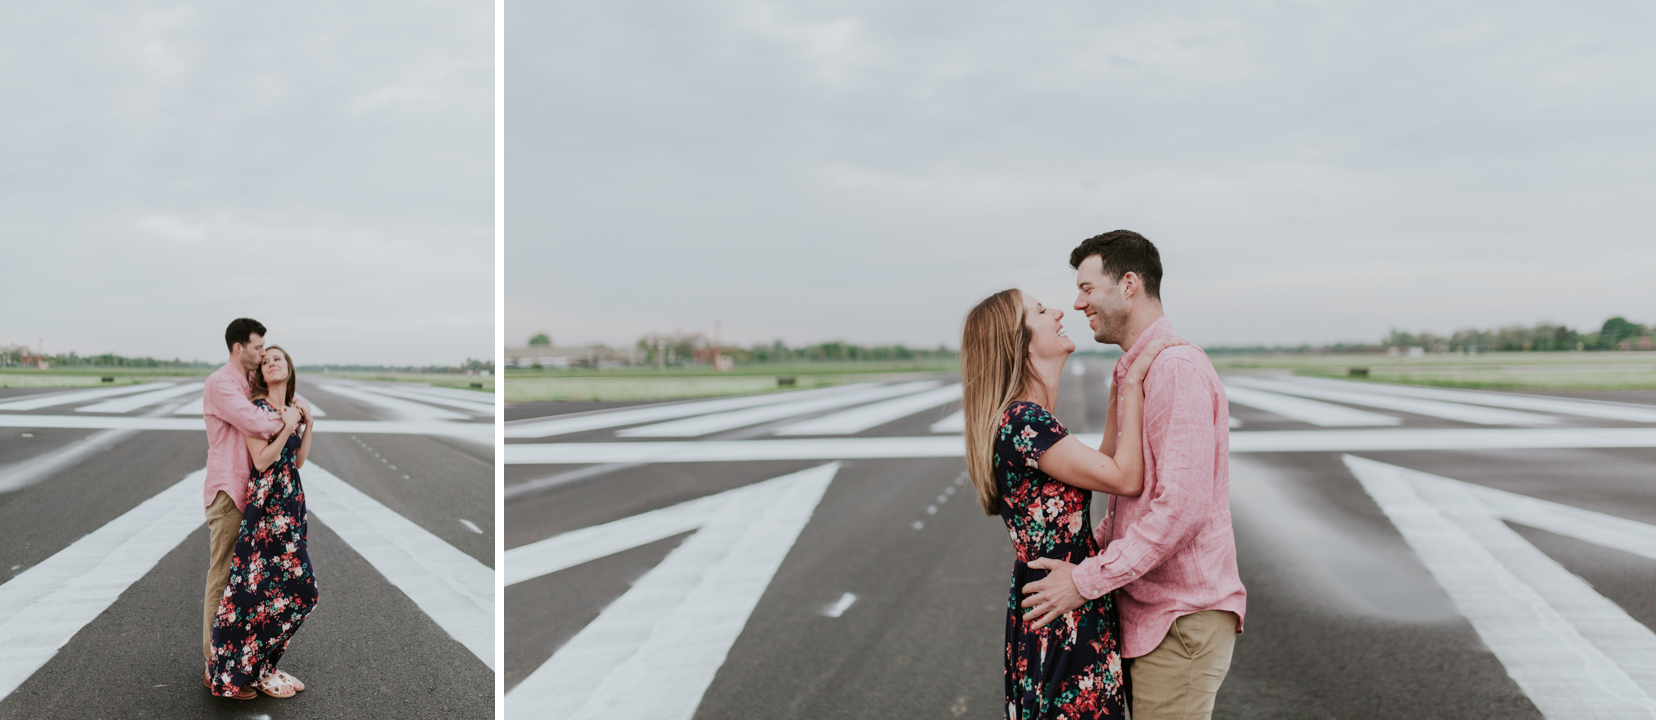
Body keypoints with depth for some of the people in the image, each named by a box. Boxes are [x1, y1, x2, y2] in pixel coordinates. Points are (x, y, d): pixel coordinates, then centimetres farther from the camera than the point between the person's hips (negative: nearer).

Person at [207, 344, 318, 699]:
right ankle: (256, 672, 6)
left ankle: (265, 665, 19)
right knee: (269, 588, -6)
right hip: (267, 503, -8)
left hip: (291, 502, 8)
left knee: (297, 586, 8)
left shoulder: (293, 408, 14)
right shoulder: (257, 408, -8)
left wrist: (308, 424, 6)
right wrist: (287, 428, -20)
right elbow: (261, 460, -14)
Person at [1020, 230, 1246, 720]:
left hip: (1181, 619, -10)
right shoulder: (1133, 371, 16)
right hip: (1152, 609, 10)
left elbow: (1183, 506, -26)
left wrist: (1087, 579, -21)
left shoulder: (1177, 370, -19)